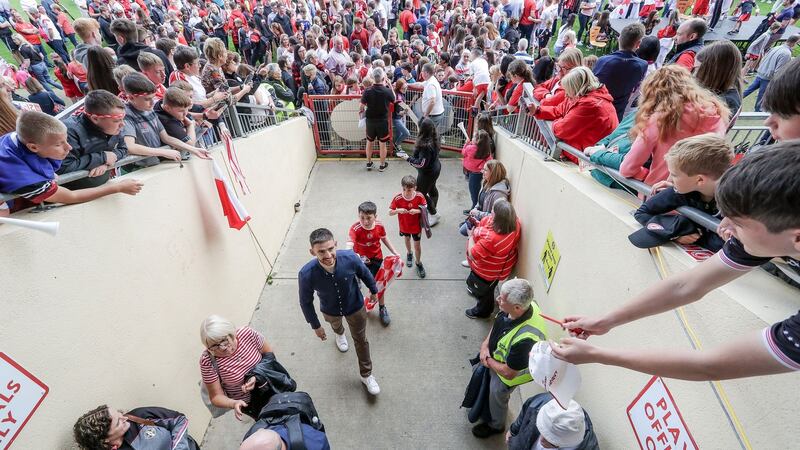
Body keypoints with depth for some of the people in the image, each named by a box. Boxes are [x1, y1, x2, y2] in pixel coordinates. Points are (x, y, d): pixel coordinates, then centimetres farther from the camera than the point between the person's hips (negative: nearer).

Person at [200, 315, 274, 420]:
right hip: (246, 402, -1)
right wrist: (233, 404, -38)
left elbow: (269, 353, -11)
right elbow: (216, 397, -18)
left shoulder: (248, 333, -26)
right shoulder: (207, 361, -27)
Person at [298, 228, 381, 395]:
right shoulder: (306, 274, -39)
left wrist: (374, 291, 4)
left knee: (361, 340, 18)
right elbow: (306, 302, -18)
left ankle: (366, 375, 44)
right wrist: (316, 326, -6)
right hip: (330, 311, 1)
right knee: (335, 324, 36)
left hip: (355, 307, -1)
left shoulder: (350, 257, -38)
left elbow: (365, 273, -13)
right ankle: (339, 333, 75)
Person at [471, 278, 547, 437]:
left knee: (497, 397, 24)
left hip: (506, 373, -6)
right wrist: (485, 344, -13)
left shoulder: (525, 339, -47)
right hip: (497, 356, 6)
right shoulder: (522, 304, -27)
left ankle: (496, 426, 56)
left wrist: (488, 361, -13)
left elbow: (508, 373, -30)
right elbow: (498, 321, -4)